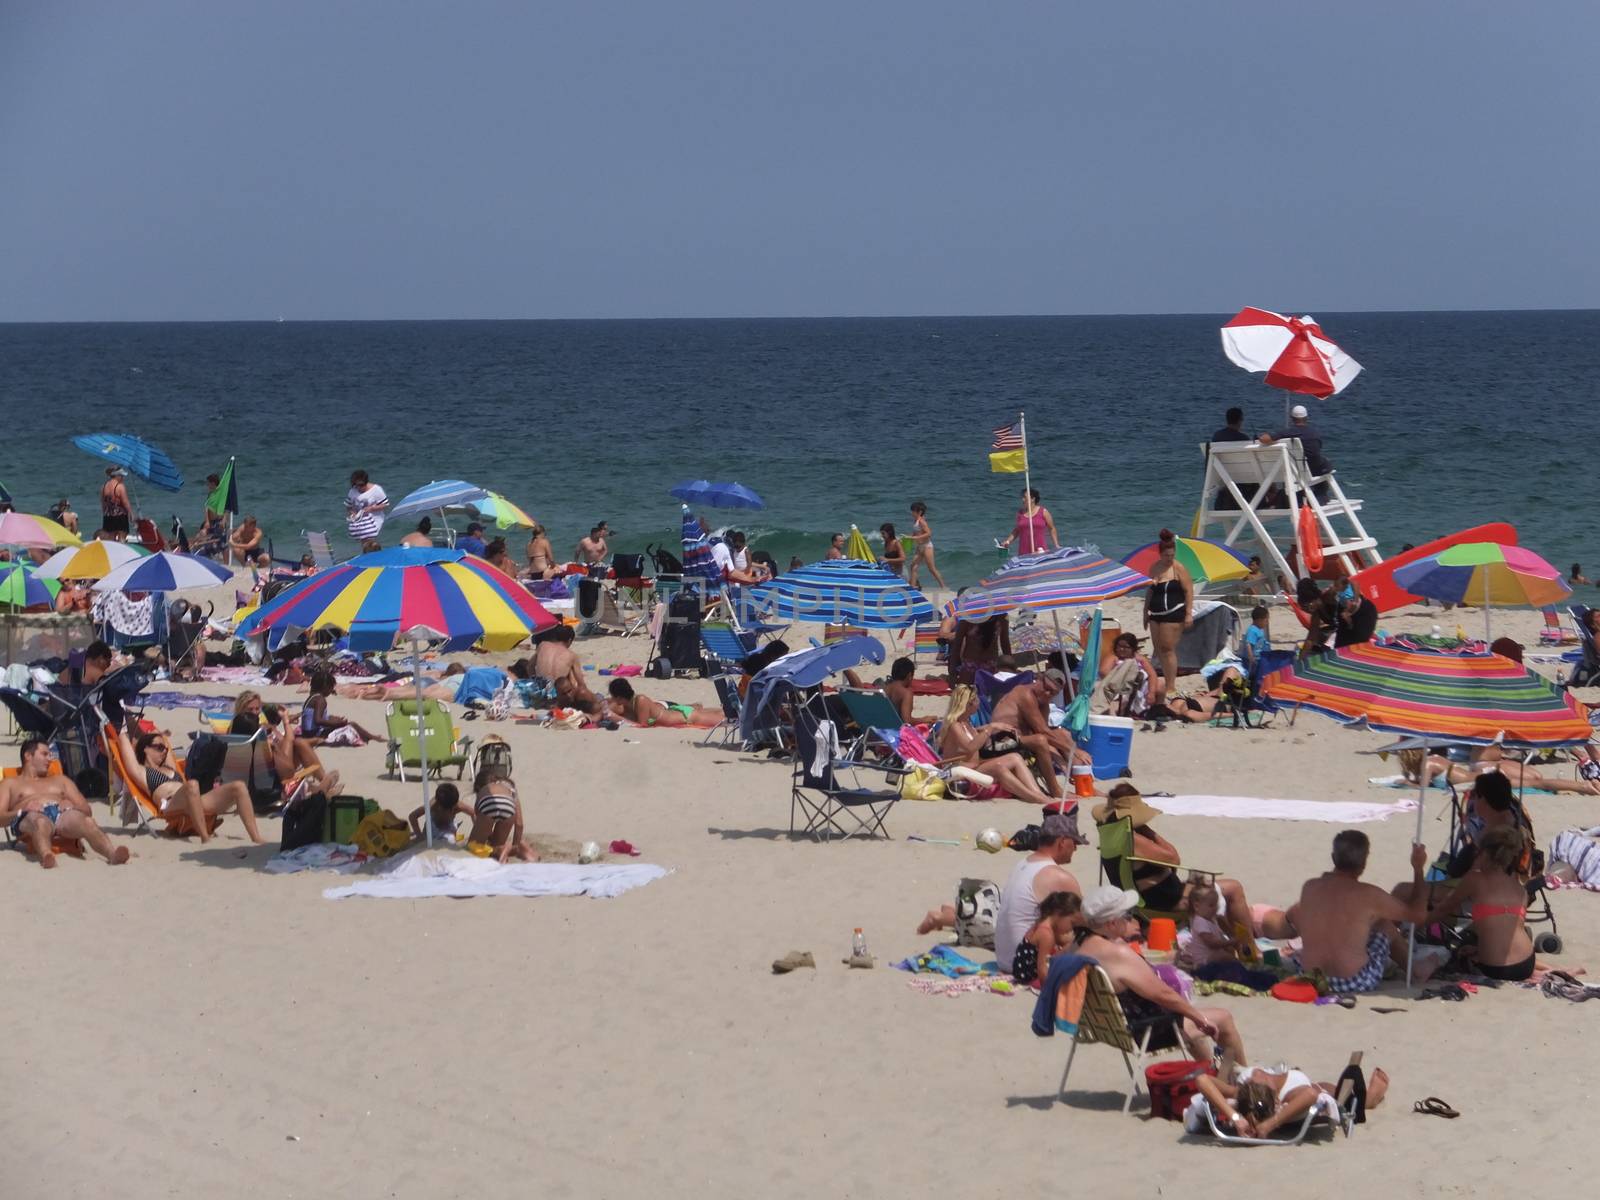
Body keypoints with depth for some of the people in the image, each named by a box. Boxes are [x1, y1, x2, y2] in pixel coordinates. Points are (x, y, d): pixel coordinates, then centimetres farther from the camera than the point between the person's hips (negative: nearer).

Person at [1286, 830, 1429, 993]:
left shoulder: (1309, 887, -3)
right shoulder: (1368, 895, -14)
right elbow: (1418, 914, -1)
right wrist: (1418, 869, 11)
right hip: (1356, 983, -3)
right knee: (1385, 925, 22)